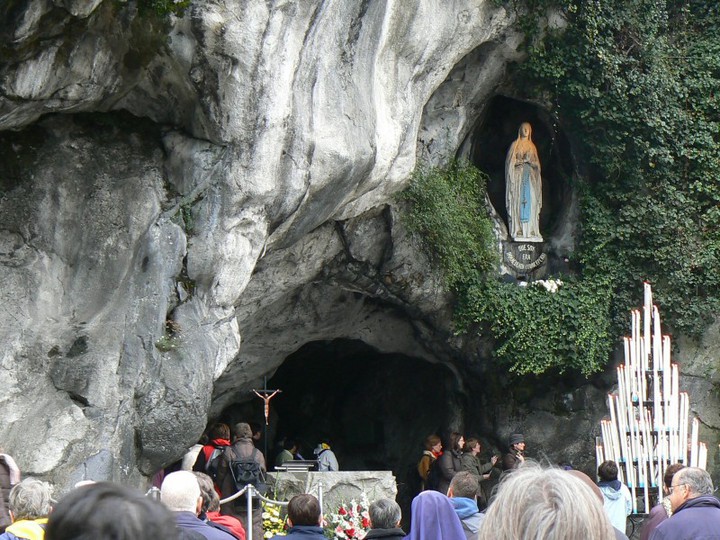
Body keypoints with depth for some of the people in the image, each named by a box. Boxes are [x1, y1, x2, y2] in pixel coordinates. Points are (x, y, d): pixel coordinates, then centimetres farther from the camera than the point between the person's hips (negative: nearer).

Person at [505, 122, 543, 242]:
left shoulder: (532, 146, 17)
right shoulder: (515, 145, 5)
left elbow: (537, 163, 16)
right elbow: (510, 162, 0)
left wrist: (531, 162, -5)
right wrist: (523, 160, -12)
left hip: (530, 177, 4)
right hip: (518, 175, -4)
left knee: (531, 201, -4)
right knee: (518, 201, -11)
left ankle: (531, 230, -6)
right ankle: (517, 231, -14)